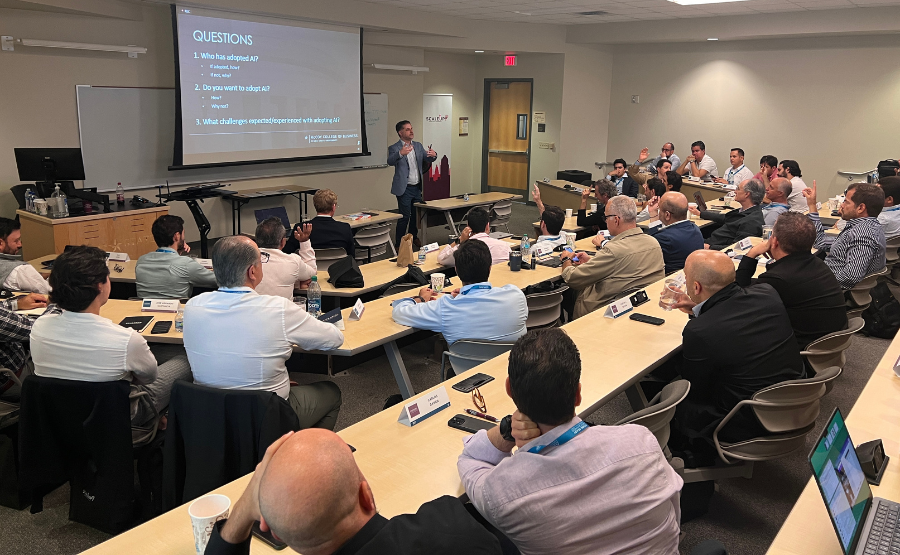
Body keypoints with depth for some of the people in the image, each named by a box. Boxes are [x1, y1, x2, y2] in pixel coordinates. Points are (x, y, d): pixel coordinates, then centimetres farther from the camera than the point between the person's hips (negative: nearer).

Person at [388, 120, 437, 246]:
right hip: (405, 188, -6)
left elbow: (427, 159, 6)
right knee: (404, 216, -3)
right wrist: (400, 153, -47)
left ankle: (413, 237, 34)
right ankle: (400, 243, 7)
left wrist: (433, 155, -18)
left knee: (416, 214, 16)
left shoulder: (418, 146, 10)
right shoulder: (394, 148, -9)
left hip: (418, 187, 6)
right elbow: (390, 161, -26)